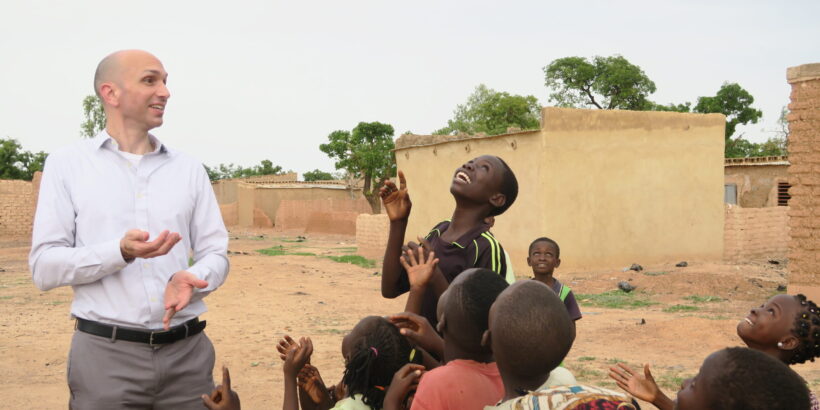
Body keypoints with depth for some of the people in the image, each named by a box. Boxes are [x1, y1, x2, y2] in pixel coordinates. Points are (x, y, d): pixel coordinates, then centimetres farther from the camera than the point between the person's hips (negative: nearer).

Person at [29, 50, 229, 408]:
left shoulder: (189, 169, 9)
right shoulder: (68, 164, 2)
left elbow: (215, 254, 9)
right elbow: (44, 267, -4)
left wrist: (190, 280, -13)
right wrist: (121, 253, -20)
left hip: (187, 352, 3)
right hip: (106, 354, -2)